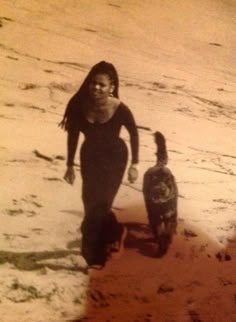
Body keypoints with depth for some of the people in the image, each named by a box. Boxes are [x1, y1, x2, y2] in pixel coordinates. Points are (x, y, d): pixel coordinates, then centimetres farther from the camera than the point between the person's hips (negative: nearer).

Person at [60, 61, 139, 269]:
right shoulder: (79, 105, -20)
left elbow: (134, 134, -8)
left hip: (114, 158, -3)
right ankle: (114, 231, 41)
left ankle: (94, 252, 20)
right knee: (91, 203, 11)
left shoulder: (120, 110, -27)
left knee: (99, 204, -3)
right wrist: (70, 165, 1)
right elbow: (73, 135, -5)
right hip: (90, 156, 4)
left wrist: (134, 165, -4)